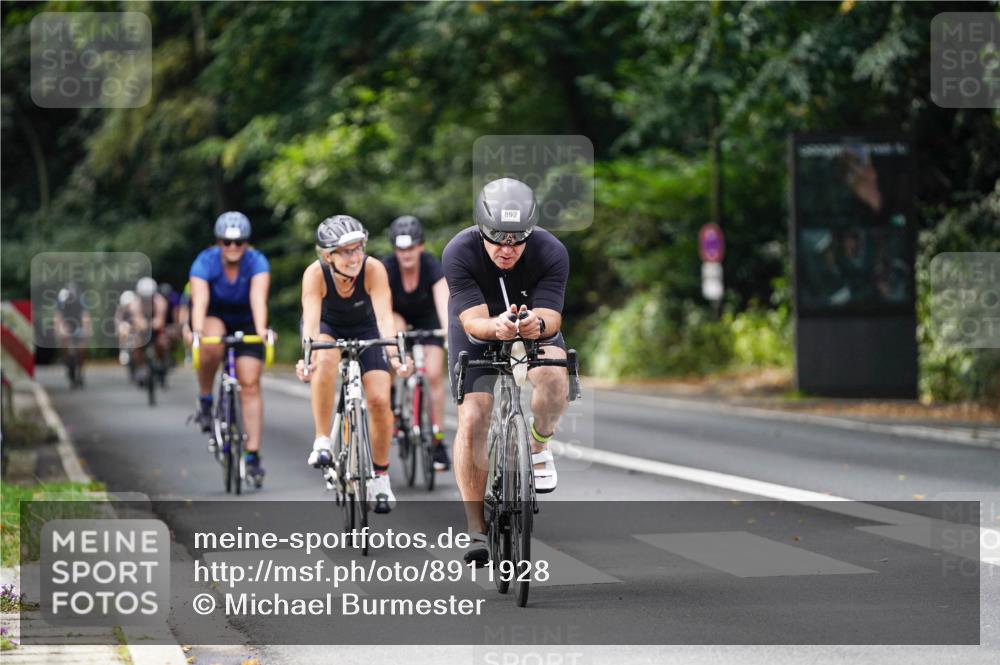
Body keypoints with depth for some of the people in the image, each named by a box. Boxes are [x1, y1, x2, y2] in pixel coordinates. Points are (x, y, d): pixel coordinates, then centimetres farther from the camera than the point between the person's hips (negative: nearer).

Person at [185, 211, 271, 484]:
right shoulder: (205, 262, -26)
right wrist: (196, 332, -57)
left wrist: (261, 330, -57)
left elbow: (258, 298, -39)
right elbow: (200, 300, -39)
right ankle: (205, 400, -11)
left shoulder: (257, 262, -25)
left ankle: (253, 455, -9)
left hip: (245, 321, 1)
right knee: (211, 347, -37)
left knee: (250, 384, -11)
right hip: (213, 316, -1)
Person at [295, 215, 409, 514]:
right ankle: (322, 441, -24)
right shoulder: (315, 274, -31)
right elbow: (311, 321, -41)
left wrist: (393, 354, -56)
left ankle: (380, 476, 8)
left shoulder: (373, 269, -31)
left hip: (364, 329, 1)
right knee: (326, 359, -36)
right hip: (327, 327, -1)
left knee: (380, 400, -13)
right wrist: (307, 358, -59)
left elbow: (384, 316, -40)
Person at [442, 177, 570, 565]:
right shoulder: (459, 253, -32)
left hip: (535, 327, 0)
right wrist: (495, 327, -60)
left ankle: (538, 447, 0)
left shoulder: (551, 253, -30)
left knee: (554, 377, -31)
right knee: (472, 421, -15)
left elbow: (551, 317, -34)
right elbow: (473, 320, -37)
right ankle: (477, 530, -6)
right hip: (479, 330, 0)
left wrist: (537, 324, -58)